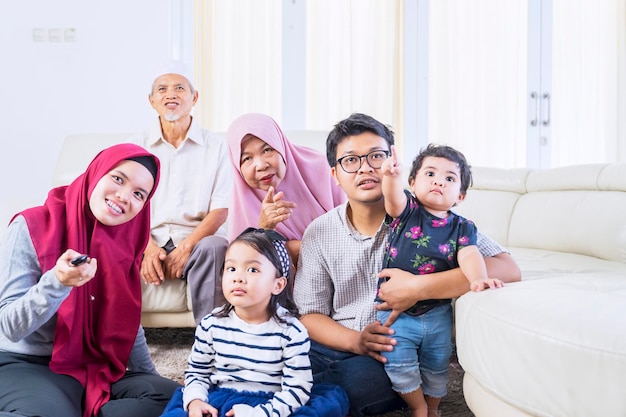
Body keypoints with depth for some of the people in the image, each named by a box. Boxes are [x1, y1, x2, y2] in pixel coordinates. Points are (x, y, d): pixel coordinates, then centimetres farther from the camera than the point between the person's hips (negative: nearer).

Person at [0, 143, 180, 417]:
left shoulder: (124, 243, 3)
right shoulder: (32, 227, -13)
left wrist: (150, 378, 17)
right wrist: (57, 282, -34)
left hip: (94, 368, 6)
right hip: (25, 365, -6)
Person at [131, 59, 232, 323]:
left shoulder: (216, 146, 7)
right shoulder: (135, 147, 11)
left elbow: (220, 209, -2)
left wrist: (186, 248, -17)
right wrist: (148, 248, -15)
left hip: (197, 240, -1)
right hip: (150, 241, 1)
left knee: (215, 247, -35)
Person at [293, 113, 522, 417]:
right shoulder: (318, 234, 3)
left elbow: (507, 269, -16)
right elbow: (309, 314, 5)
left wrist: (418, 287, -25)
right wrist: (354, 340, -17)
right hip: (340, 345, 3)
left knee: (358, 379, -35)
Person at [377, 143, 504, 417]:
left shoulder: (462, 227, -1)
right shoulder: (406, 210, -7)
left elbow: (469, 254, -18)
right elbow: (393, 197, -29)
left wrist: (478, 278, -40)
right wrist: (391, 176, -52)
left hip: (438, 314, 2)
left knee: (437, 368, 16)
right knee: (399, 365, -7)